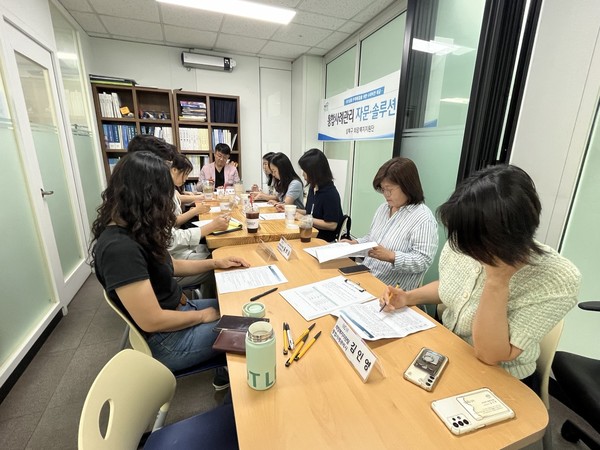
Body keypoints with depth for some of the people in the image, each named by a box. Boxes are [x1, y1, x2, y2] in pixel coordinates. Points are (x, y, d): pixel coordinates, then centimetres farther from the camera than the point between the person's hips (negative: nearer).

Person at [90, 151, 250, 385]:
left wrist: (216, 263, 5)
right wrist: (203, 315, -14)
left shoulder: (134, 232, -1)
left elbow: (169, 265, 13)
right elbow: (152, 321, -30)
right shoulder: (119, 247, -31)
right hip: (165, 340, -8)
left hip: (177, 310, 8)